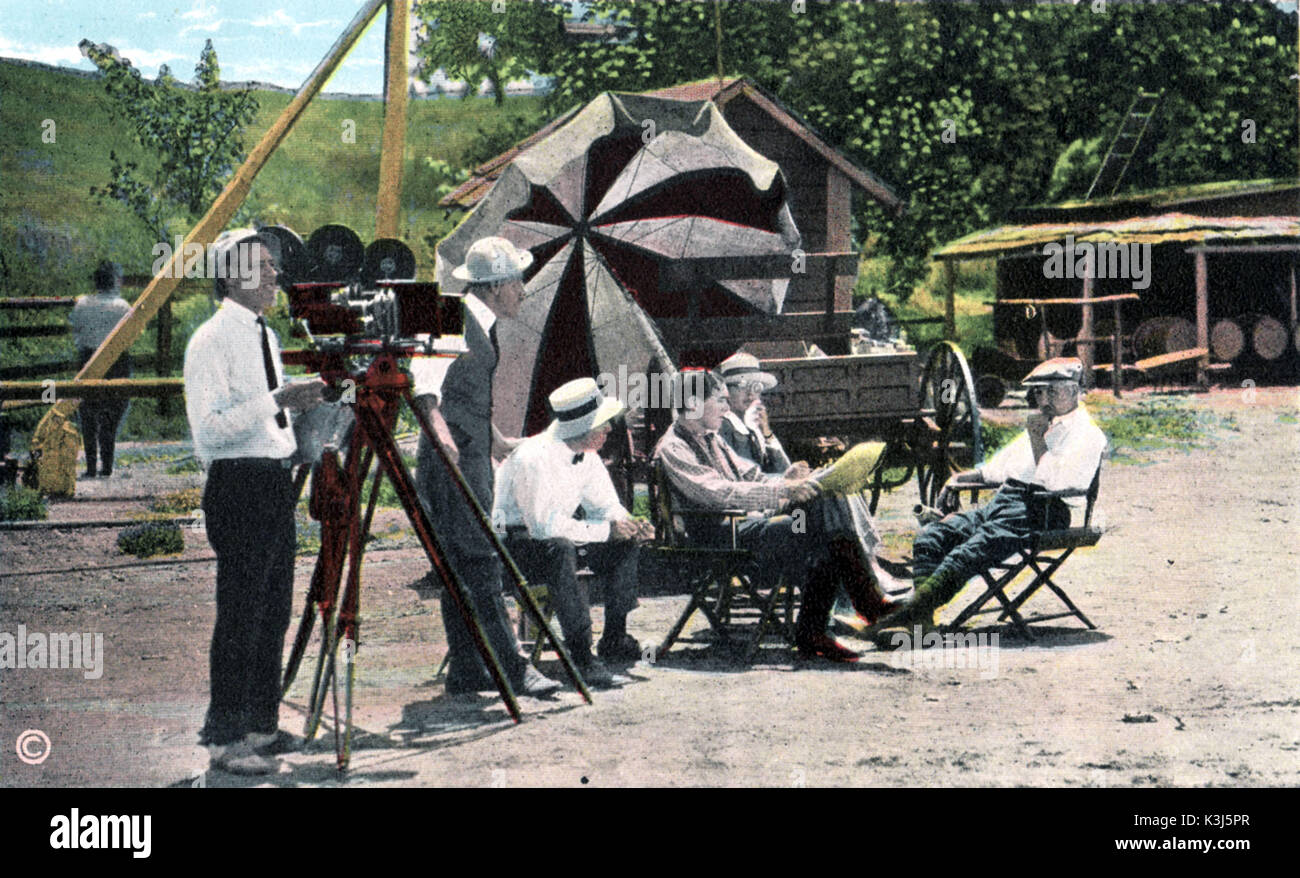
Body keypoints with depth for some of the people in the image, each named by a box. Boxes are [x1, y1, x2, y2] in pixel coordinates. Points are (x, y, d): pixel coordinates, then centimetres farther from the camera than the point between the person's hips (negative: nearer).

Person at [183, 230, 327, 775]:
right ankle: (226, 737, -1)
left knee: (274, 611, 13)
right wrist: (277, 402, -26)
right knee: (240, 616, -7)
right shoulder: (211, 341, -13)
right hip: (238, 485, -9)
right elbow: (210, 429, -21)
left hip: (275, 480, 9)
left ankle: (262, 724, 23)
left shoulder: (266, 335, 15)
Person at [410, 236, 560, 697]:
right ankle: (511, 667, -16)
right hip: (451, 459, -10)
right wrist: (436, 421, -42)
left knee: (463, 565, 9)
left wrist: (496, 441, 38)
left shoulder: (482, 325, 18)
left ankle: (466, 671, 11)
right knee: (480, 561, -13)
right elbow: (427, 364, -28)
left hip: (473, 456, 10)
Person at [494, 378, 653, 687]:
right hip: (514, 541, -9)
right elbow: (545, 526, -32)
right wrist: (605, 529, -28)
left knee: (623, 543, -5)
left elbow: (606, 506, 9)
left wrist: (627, 524, -15)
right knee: (560, 550, -38)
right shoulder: (534, 458, -28)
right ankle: (581, 655, -37)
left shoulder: (587, 456, -1)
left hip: (555, 531, 9)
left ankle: (614, 639, -1)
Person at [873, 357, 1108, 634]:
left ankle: (918, 608, -44)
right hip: (1001, 503, 9)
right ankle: (921, 617, -25)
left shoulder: (1087, 435, 0)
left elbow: (1053, 481, -16)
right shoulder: (1044, 427, 30)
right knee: (930, 538, -11)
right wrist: (958, 479, 20)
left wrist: (1037, 437, -9)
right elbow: (994, 470, 35)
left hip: (1038, 512, -9)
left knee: (968, 554, -32)